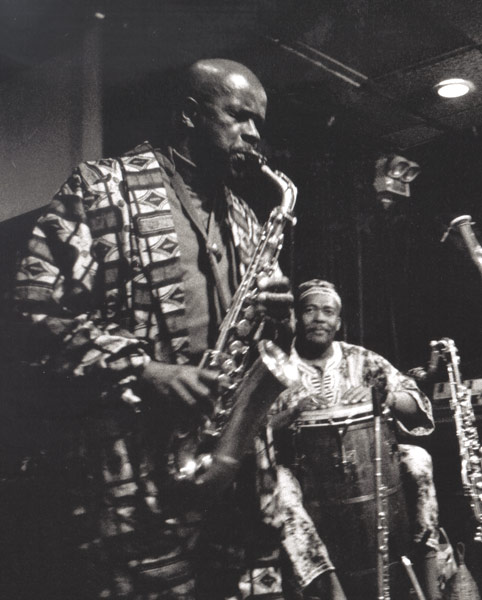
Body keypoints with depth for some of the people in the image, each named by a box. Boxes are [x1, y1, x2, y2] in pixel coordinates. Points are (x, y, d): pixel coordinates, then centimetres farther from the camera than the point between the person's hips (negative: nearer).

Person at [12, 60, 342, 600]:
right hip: (120, 453, -5)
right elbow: (34, 310, -9)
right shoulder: (99, 188, 0)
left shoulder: (241, 220, 20)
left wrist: (270, 318, 1)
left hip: (229, 457, 6)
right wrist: (142, 372, -19)